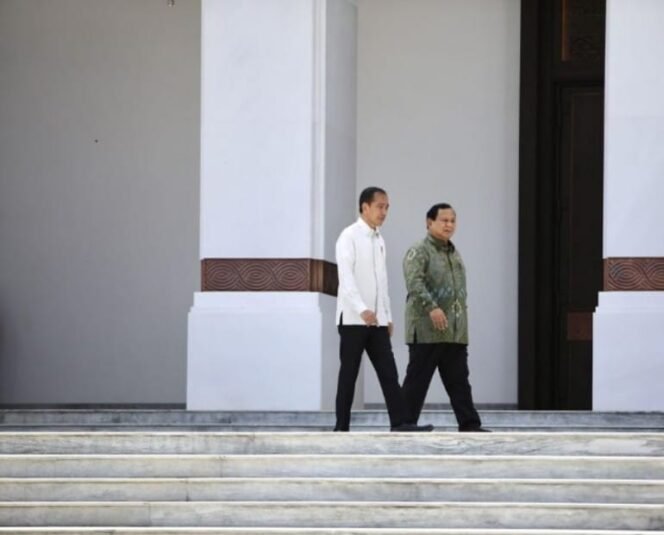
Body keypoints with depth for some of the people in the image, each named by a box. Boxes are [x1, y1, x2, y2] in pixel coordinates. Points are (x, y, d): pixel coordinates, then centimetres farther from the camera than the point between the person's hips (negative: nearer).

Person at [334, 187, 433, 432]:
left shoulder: (379, 240, 15)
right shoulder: (349, 236, -8)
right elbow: (346, 276, -19)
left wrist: (388, 316, 14)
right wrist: (362, 309, -30)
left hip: (376, 319, 7)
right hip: (353, 318, -7)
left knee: (388, 372, -1)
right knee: (349, 373, -2)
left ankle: (400, 423, -6)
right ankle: (341, 427, 3)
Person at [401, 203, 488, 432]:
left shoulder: (454, 254, 22)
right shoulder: (418, 251, -5)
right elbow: (414, 283, -21)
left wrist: (462, 323, 24)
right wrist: (432, 308, -33)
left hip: (456, 332, 8)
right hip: (427, 330, -7)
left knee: (459, 381, 5)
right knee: (417, 381, -3)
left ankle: (470, 425, 4)